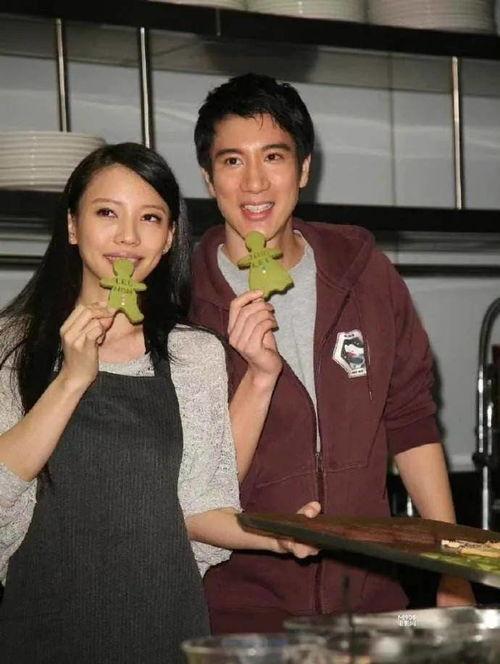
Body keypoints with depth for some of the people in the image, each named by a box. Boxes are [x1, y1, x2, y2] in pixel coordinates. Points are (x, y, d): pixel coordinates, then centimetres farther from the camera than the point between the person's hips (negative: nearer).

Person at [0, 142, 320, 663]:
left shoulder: (197, 355, 5)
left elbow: (197, 507, 6)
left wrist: (273, 537, -11)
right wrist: (73, 379, -15)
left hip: (162, 617, 1)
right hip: (43, 615, -1)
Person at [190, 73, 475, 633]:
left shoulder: (363, 271, 2)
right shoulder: (184, 299, -8)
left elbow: (410, 423, 9)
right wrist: (260, 376, -22)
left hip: (368, 593, 3)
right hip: (240, 608, -3)